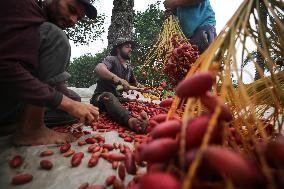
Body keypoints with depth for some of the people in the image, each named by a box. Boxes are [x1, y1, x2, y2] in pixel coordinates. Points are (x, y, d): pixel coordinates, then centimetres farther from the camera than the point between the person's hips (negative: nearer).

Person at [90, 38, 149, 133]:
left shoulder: (129, 67, 14)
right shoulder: (112, 59, -7)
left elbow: (135, 83, 31)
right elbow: (98, 68, -30)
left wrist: (140, 87, 8)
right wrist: (117, 79, -47)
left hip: (118, 98, 8)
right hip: (101, 97, -7)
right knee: (109, 97, -41)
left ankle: (140, 120, -50)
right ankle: (131, 120, -70)